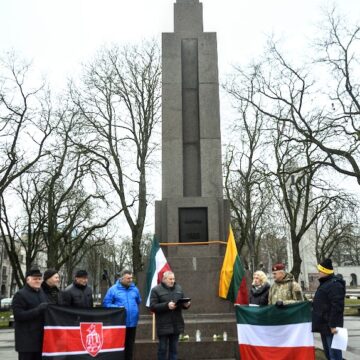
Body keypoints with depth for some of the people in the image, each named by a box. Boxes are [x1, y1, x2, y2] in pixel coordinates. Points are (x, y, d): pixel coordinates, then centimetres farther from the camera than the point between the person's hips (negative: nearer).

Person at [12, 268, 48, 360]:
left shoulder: (43, 293, 16)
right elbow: (18, 315, -16)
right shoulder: (20, 295, -6)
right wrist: (38, 310, -21)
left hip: (41, 338, 7)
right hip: (26, 339, -6)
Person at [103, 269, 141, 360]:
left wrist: (135, 310, 9)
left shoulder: (135, 289, 7)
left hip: (132, 322, 4)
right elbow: (106, 303, -7)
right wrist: (118, 308, -18)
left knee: (130, 345, 13)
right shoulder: (113, 289, -6)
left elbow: (138, 302, 21)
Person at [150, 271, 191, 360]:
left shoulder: (178, 288, 9)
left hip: (176, 324, 5)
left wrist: (186, 304, -8)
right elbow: (153, 306, -13)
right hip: (163, 325, -4)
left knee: (174, 349, 13)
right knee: (162, 348, 6)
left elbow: (183, 302, 15)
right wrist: (166, 305, -24)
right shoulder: (156, 290, -7)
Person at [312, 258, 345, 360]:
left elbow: (337, 306, -25)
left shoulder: (335, 284, -18)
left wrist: (333, 324, -26)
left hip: (330, 326, -11)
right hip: (324, 325, 11)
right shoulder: (325, 283, 16)